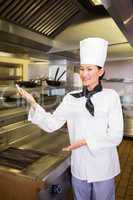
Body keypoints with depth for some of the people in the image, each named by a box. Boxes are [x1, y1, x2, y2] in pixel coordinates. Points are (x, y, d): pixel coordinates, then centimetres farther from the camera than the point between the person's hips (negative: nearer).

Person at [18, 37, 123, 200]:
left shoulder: (110, 96, -11)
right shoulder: (71, 97, -3)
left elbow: (116, 136, -13)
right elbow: (51, 124, -8)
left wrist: (85, 141, -22)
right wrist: (33, 103, -19)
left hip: (103, 168, -2)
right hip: (79, 168, 3)